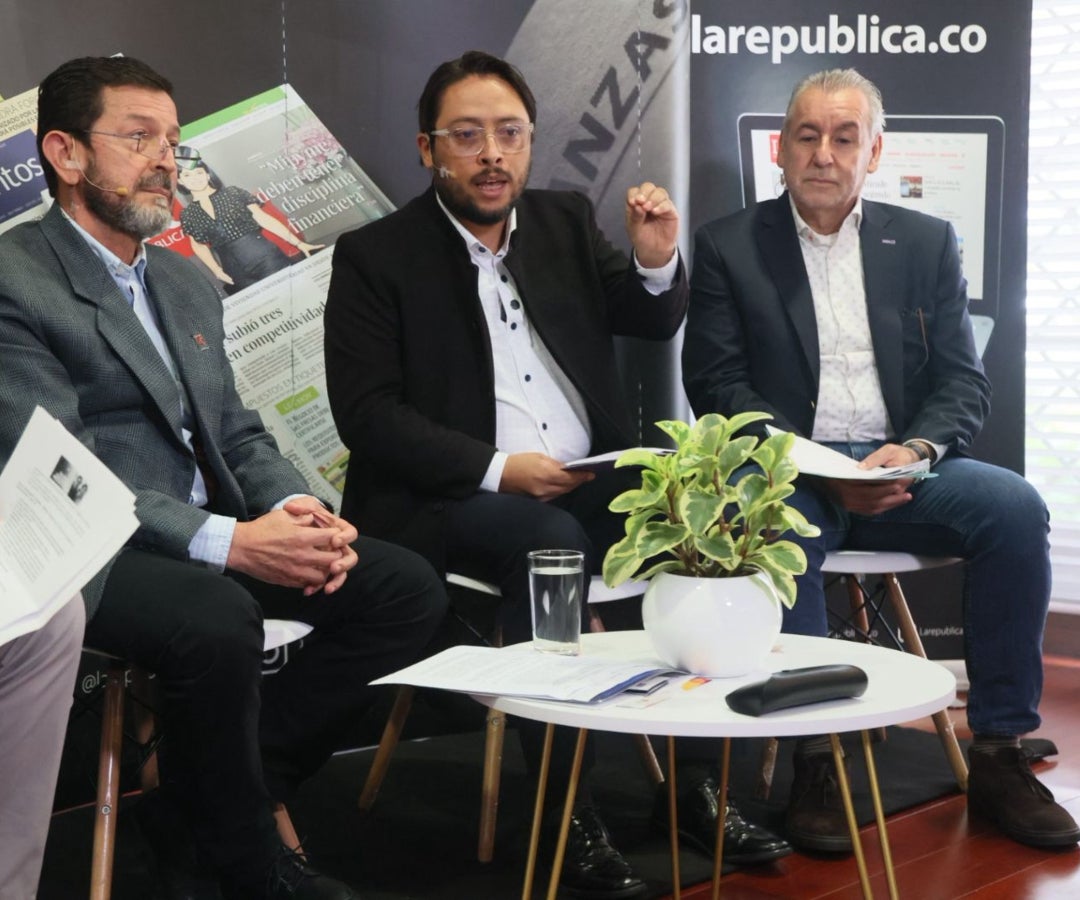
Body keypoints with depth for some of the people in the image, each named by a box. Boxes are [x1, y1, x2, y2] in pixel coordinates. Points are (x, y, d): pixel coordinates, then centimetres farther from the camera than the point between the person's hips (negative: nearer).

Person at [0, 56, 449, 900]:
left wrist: (297, 511, -6)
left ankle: (199, 807, -2)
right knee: (215, 620, -37)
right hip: (90, 555, -8)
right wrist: (228, 542, -26)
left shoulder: (188, 284, 19)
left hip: (213, 539, 8)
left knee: (408, 589, -8)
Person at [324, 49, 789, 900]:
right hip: (451, 498, -5)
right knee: (551, 544, -34)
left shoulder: (566, 220, 12)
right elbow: (367, 414, -9)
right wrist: (497, 470, -19)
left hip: (588, 483, 5)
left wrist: (657, 261, -11)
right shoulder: (374, 256, -2)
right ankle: (567, 813, -28)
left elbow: (653, 325, 11)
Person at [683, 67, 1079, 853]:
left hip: (900, 466, 3)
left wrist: (915, 449, -15)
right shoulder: (729, 246, 6)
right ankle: (814, 760, -24)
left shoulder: (927, 243, 12)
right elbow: (717, 384, -2)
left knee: (1015, 508, -25)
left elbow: (964, 381, 8)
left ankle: (998, 753, -14)